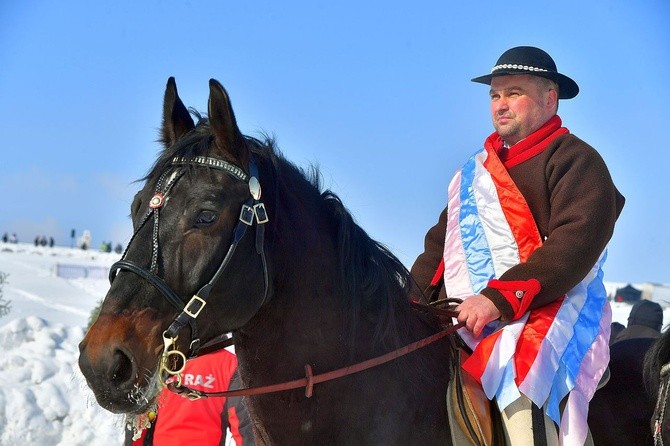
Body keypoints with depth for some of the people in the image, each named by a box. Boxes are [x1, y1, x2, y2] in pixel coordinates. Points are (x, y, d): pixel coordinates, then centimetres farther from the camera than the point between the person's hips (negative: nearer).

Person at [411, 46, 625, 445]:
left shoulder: (575, 159, -2)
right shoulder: (474, 173, 22)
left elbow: (573, 246, -16)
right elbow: (441, 243, 24)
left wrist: (498, 299, -26)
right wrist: (413, 300, 5)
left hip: (546, 313, -7)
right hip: (463, 320, 8)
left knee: (520, 380, -32)